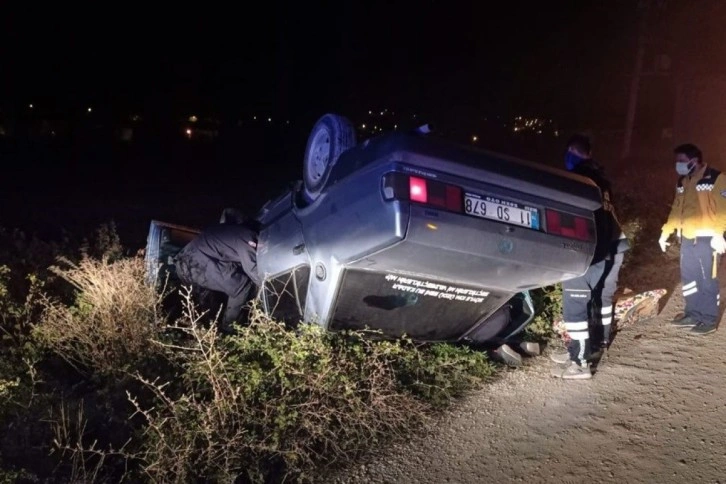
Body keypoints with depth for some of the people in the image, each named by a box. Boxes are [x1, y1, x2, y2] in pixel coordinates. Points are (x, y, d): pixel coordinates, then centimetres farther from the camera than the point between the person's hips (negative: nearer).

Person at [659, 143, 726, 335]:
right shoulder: (682, 181, 14)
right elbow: (676, 208, 21)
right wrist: (666, 232, 18)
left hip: (706, 238, -7)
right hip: (687, 238, 7)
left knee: (707, 280, -2)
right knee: (688, 278, 12)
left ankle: (709, 319, 8)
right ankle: (693, 314, 24)